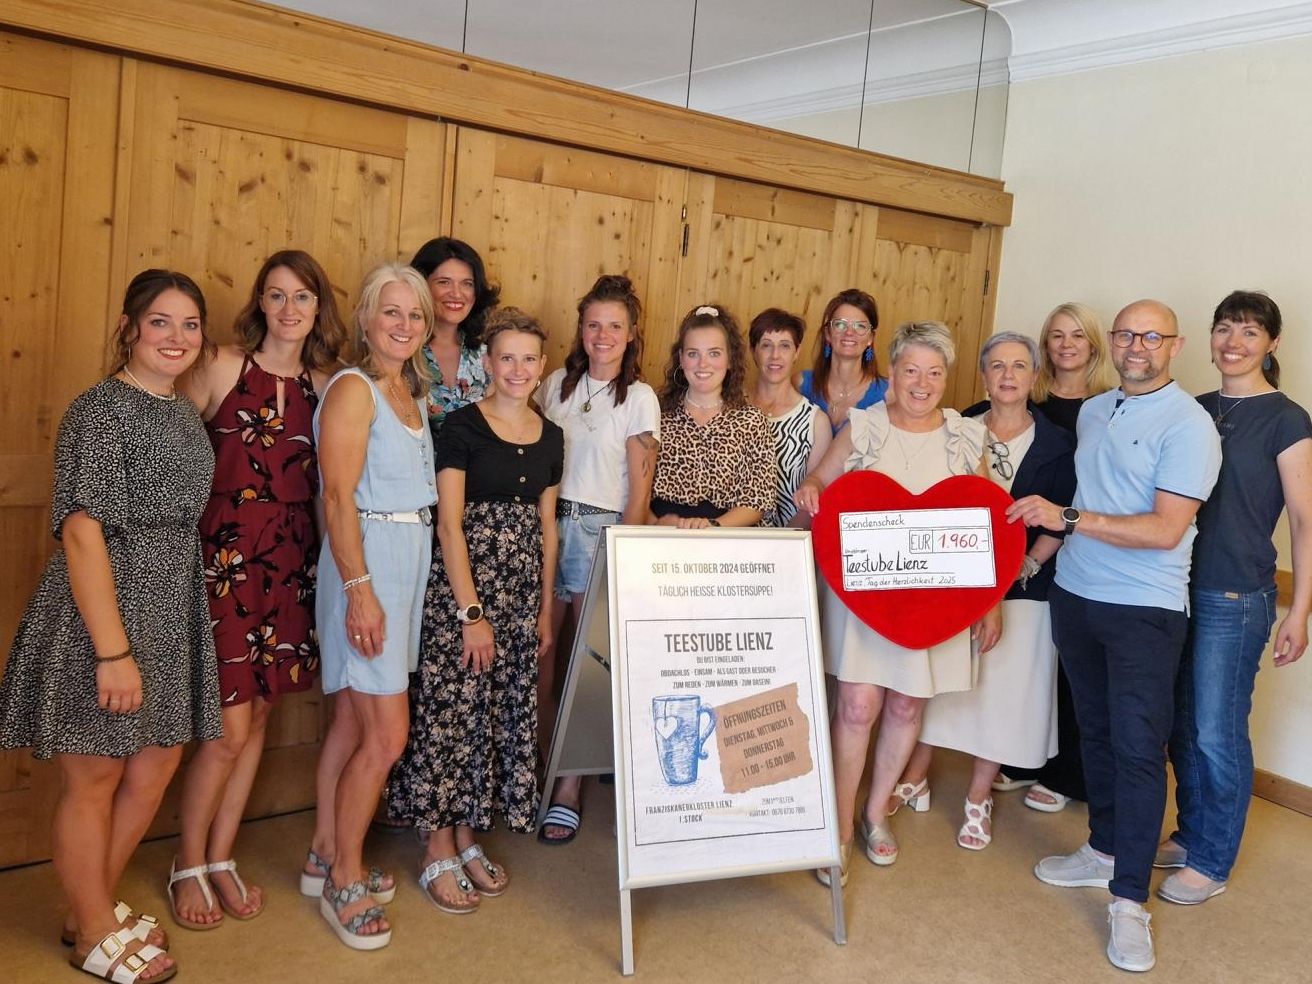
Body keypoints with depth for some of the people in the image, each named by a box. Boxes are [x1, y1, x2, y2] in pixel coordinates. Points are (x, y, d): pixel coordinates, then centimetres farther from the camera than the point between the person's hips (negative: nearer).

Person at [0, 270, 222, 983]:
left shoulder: (183, 414, 10)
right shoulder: (100, 410, -14)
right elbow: (82, 531, -19)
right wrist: (113, 651, -22)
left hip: (171, 614, 8)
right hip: (102, 613, -8)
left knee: (153, 773, 17)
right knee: (92, 780, 8)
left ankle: (96, 907, 37)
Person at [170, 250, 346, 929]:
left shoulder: (324, 384, 8)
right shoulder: (225, 368, -5)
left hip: (291, 560, 5)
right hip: (225, 554, -4)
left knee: (257, 718, 12)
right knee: (229, 727, -1)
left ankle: (221, 860, 29)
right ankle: (189, 866, 22)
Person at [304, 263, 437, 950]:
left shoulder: (410, 391, 15)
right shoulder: (353, 388, -10)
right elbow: (338, 497, -16)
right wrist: (360, 589, -21)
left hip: (409, 558, 8)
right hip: (367, 560, -8)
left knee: (353, 721, 16)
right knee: (387, 735, -5)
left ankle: (325, 859, 29)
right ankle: (345, 883, 13)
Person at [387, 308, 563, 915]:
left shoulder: (550, 436, 10)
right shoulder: (462, 426, -6)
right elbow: (449, 522, -11)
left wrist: (546, 609, 11)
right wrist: (471, 611, -15)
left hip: (522, 590, 6)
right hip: (460, 584, -6)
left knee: (504, 713, 10)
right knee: (450, 710, -2)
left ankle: (468, 837, 25)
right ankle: (438, 854, 12)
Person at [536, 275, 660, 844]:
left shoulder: (639, 398, 1)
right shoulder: (557, 384, 10)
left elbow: (640, 489, -2)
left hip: (604, 530, -3)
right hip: (548, 523, 3)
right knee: (536, 658, 2)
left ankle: (568, 790, 9)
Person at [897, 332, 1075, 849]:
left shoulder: (1057, 443, 0)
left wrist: (1028, 565, -14)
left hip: (1021, 584, -1)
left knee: (1002, 687, 5)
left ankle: (978, 798, 21)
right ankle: (914, 779, 27)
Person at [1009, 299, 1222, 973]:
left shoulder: (1188, 424, -12)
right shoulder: (1093, 412, 10)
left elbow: (1166, 529, -20)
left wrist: (1068, 518, -23)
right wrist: (1048, 538, 11)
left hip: (1144, 611, -7)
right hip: (1075, 595, 7)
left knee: (1138, 748, -4)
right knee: (1094, 731, 17)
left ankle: (1128, 900, 5)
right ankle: (1104, 850, 32)